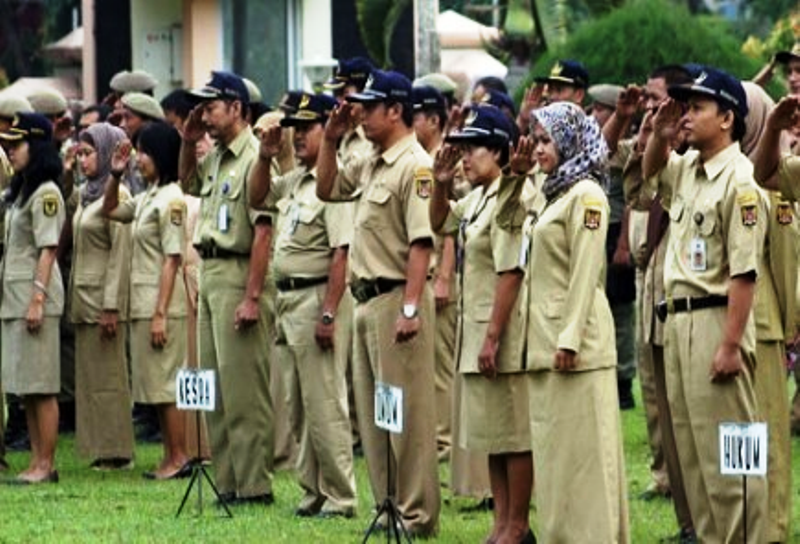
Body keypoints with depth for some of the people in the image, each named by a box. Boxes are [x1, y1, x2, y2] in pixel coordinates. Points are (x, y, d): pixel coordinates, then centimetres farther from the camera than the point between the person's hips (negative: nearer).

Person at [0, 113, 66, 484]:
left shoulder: (45, 193, -10)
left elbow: (47, 249, -15)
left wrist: (37, 299, -20)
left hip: (34, 295, -10)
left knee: (40, 385, -7)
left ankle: (46, 464, -5)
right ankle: (37, 462, 12)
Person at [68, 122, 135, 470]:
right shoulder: (86, 194, 15)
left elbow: (121, 253, -16)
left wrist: (111, 306, -19)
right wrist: (75, 297, 13)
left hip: (104, 297, -9)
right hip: (83, 296, 9)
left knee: (107, 375, -4)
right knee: (89, 374, 9)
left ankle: (116, 453, 0)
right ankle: (100, 448, 13)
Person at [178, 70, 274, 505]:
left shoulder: (254, 157, -15)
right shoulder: (214, 157, 13)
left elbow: (262, 231, -19)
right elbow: (188, 184, 35)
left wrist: (252, 296, -23)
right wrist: (188, 143, 16)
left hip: (237, 272, -10)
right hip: (208, 270, 10)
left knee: (243, 387, -7)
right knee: (214, 384, 12)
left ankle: (254, 486, -4)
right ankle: (227, 482, 18)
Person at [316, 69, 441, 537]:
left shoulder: (414, 165, -15)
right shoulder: (371, 165, 13)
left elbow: (421, 241, -21)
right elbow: (328, 189, 28)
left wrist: (410, 307, -26)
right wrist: (331, 140, 14)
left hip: (397, 297, -10)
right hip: (368, 299, 10)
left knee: (407, 413, -5)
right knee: (373, 411, 14)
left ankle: (418, 515, -1)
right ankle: (388, 506, 21)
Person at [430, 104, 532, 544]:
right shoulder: (476, 198, 12)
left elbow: (510, 274, -22)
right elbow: (439, 223, 31)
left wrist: (493, 338, -22)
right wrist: (441, 183, 11)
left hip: (503, 332, -10)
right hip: (475, 330, 10)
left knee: (514, 435, -2)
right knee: (491, 434, 14)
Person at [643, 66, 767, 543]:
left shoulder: (739, 180, -15)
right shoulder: (686, 170, 11)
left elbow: (744, 271, -19)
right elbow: (651, 171, 35)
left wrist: (731, 344, -22)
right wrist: (660, 137, 12)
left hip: (716, 319, -9)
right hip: (678, 319, 9)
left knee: (726, 449, -8)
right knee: (691, 447, 13)